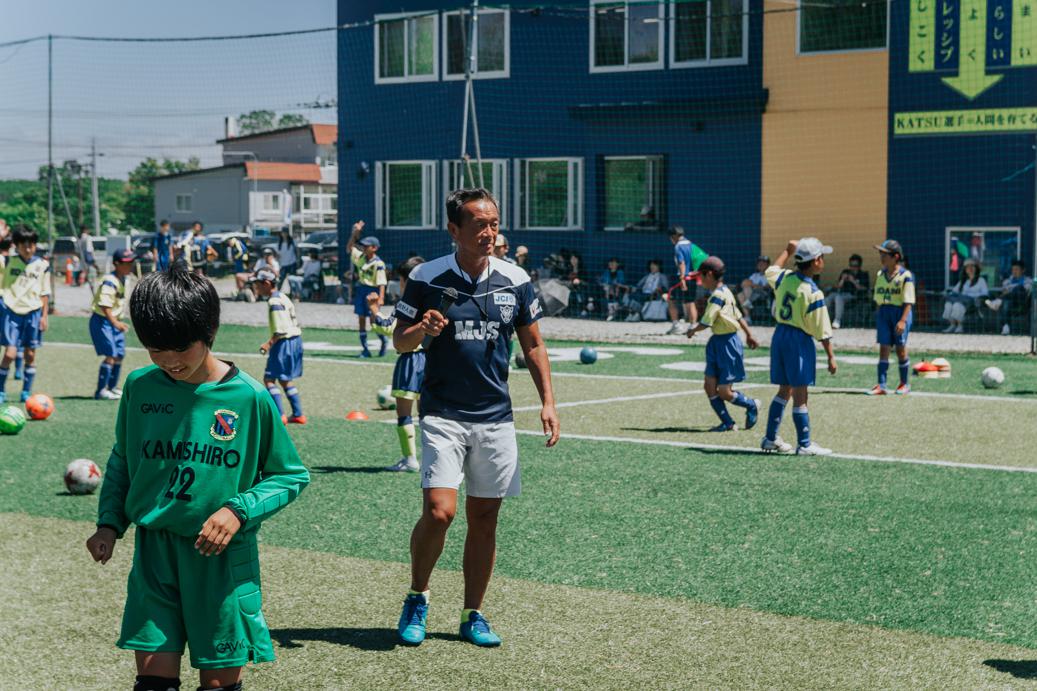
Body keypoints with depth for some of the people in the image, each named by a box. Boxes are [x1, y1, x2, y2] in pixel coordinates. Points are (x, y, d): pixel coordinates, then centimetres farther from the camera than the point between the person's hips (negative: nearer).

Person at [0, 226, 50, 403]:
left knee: (30, 354, 6)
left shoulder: (42, 265, 3)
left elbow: (44, 293, 8)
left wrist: (44, 315, 4)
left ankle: (26, 393, 16)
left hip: (32, 312, 2)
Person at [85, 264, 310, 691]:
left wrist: (239, 510, -14)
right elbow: (121, 461, 17)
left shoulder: (249, 398, -9)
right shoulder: (139, 387, 1)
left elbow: (292, 476, 1)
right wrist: (109, 523, 6)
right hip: (154, 551, 2)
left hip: (224, 556, -2)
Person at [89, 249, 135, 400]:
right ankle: (101, 391, -9)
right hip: (102, 321, -9)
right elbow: (104, 305, -28)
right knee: (111, 355, -14)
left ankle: (112, 387, 27)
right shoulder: (110, 281, -21)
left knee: (120, 355, 12)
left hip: (115, 321, 9)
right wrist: (115, 322, -37)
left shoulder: (123, 279, 9)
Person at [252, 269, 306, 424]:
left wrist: (269, 343, -20)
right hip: (296, 340, 10)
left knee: (269, 378, -6)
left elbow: (281, 330, -23)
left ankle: (279, 415, -10)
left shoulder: (274, 302, -16)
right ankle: (298, 414, 20)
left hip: (284, 342, -10)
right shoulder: (283, 297, 14)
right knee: (285, 379, 18)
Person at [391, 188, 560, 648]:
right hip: (442, 415, -3)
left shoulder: (515, 280, 3)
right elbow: (399, 342, 3)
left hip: (496, 418, 3)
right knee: (439, 510, -15)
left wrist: (547, 401, 3)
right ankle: (417, 599, 9)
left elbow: (533, 345, 12)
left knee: (484, 518, 6)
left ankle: (473, 616, 20)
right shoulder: (427, 278, -5)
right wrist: (422, 330, -19)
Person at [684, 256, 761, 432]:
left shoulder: (718, 295, -20)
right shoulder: (724, 292, 10)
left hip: (728, 343, -9)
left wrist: (692, 330, -2)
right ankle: (728, 423, 9)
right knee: (709, 385, 3)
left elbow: (706, 323, -22)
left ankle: (752, 405, 21)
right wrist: (749, 334, 29)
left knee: (724, 392, -3)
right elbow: (738, 316, 19)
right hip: (717, 343, 9)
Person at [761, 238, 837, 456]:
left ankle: (771, 438, 21)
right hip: (800, 341, -7)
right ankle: (804, 444, 3)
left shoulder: (784, 278, 0)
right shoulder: (813, 293, -17)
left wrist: (788, 250, 35)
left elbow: (771, 270, 26)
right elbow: (822, 330, -15)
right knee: (800, 395, -2)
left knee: (784, 391, 17)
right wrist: (831, 356, -9)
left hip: (780, 335, 7)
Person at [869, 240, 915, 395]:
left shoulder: (905, 275, -10)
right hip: (883, 312, 5)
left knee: (900, 348, 3)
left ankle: (905, 384, 18)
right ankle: (881, 385, -3)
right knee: (883, 348, 0)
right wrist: (877, 318, 16)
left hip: (899, 311, -5)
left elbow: (908, 301, -14)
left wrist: (903, 320, -22)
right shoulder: (880, 275, 10)